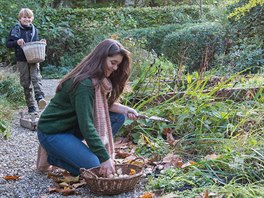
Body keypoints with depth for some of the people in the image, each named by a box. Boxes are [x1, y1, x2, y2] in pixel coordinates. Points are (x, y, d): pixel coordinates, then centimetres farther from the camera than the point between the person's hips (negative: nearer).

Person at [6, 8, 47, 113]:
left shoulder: (34, 30, 10)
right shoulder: (15, 29, 2)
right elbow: (8, 44, 2)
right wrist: (16, 42, -17)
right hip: (21, 60, -1)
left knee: (36, 78, -20)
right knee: (26, 83, 3)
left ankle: (40, 97, -35)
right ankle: (31, 106, 9)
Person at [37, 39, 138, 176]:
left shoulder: (99, 79, 0)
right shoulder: (84, 84, -27)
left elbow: (103, 105, 11)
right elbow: (86, 125, -31)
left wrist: (123, 109, -9)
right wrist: (105, 158, -31)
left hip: (72, 125, 9)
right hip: (53, 132, -9)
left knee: (118, 117, -2)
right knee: (94, 167, -21)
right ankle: (51, 156, 0)